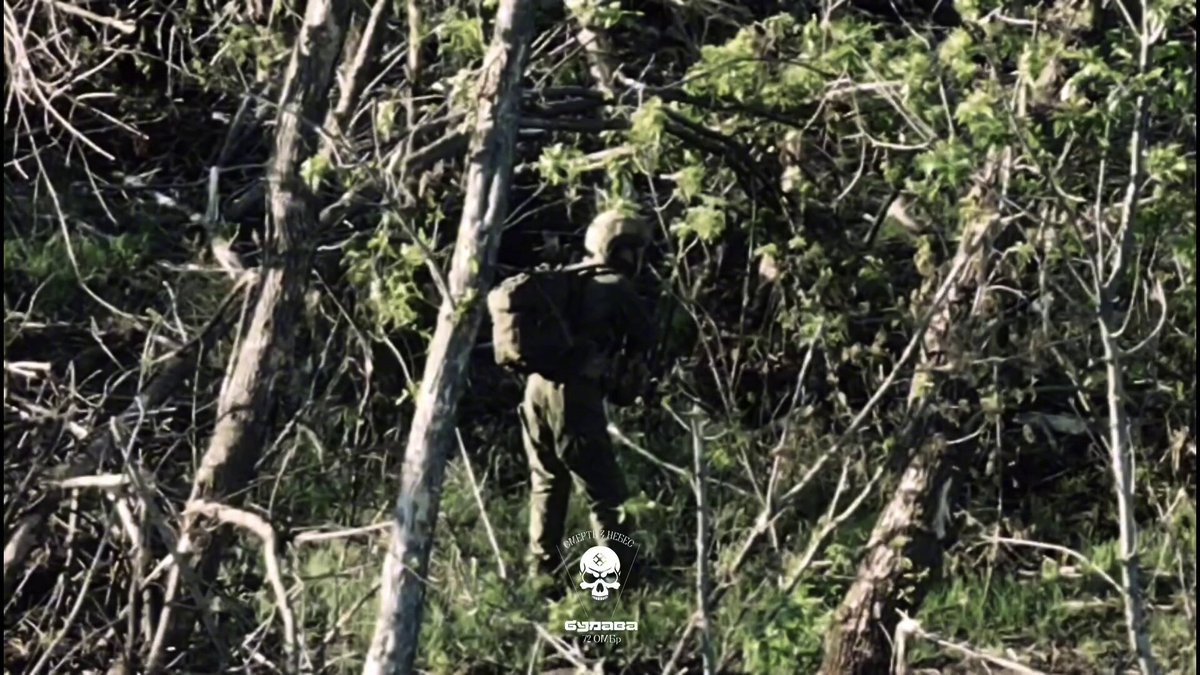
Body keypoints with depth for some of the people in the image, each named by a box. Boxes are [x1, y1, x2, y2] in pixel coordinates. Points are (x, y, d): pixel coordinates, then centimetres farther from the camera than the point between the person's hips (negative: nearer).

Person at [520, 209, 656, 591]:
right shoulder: (616, 288, -3)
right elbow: (645, 339, 6)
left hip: (537, 387, 7)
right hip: (573, 394, -7)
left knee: (546, 486, 17)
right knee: (606, 492, 0)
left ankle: (543, 576, 20)